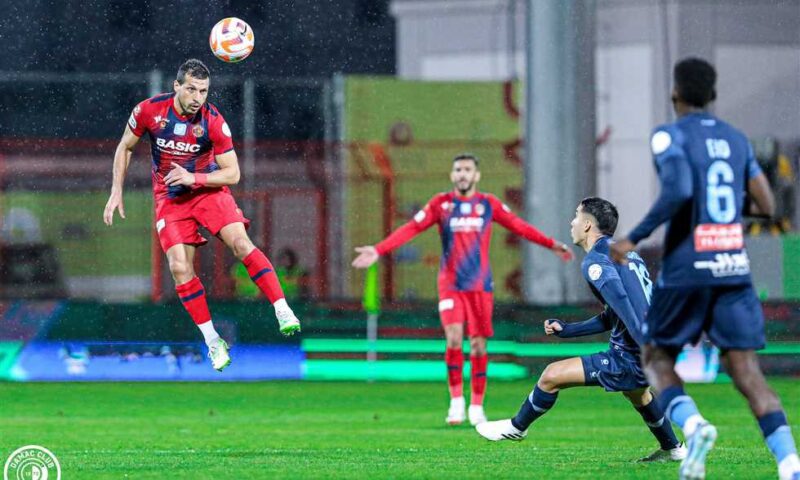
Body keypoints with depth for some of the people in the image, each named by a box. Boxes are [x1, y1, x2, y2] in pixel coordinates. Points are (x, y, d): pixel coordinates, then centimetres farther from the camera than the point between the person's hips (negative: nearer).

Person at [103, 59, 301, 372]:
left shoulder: (213, 121, -18)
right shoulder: (149, 111, -14)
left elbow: (232, 173, -12)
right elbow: (125, 147, 4)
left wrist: (194, 179, -25)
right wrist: (116, 192, 0)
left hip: (208, 190, -1)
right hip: (170, 199, 1)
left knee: (240, 243, -23)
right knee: (180, 268, -12)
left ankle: (284, 314, -23)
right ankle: (213, 342, 0)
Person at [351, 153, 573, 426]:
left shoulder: (489, 204, 5)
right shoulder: (441, 204, 2)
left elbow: (519, 227, 8)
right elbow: (411, 229, -2)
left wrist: (551, 245, 3)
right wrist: (378, 250, -11)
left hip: (480, 285, 1)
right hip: (450, 284, -1)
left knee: (478, 344, 1)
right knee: (453, 339, -15)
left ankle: (476, 406, 10)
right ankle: (456, 400, -4)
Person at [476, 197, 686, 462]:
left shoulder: (595, 261, -11)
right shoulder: (625, 253, 18)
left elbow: (625, 309, -25)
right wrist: (566, 329, 26)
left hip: (630, 359, -9)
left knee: (552, 376, 2)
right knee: (636, 392, 42)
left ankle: (517, 426, 25)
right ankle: (672, 449, 51)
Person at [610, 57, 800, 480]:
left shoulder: (671, 136, -5)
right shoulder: (736, 140, 12)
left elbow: (678, 191, -22)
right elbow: (766, 206, 12)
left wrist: (634, 239, -15)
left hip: (686, 269, -4)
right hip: (734, 268, 4)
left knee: (655, 358, 14)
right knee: (746, 371, 0)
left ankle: (692, 424, -15)